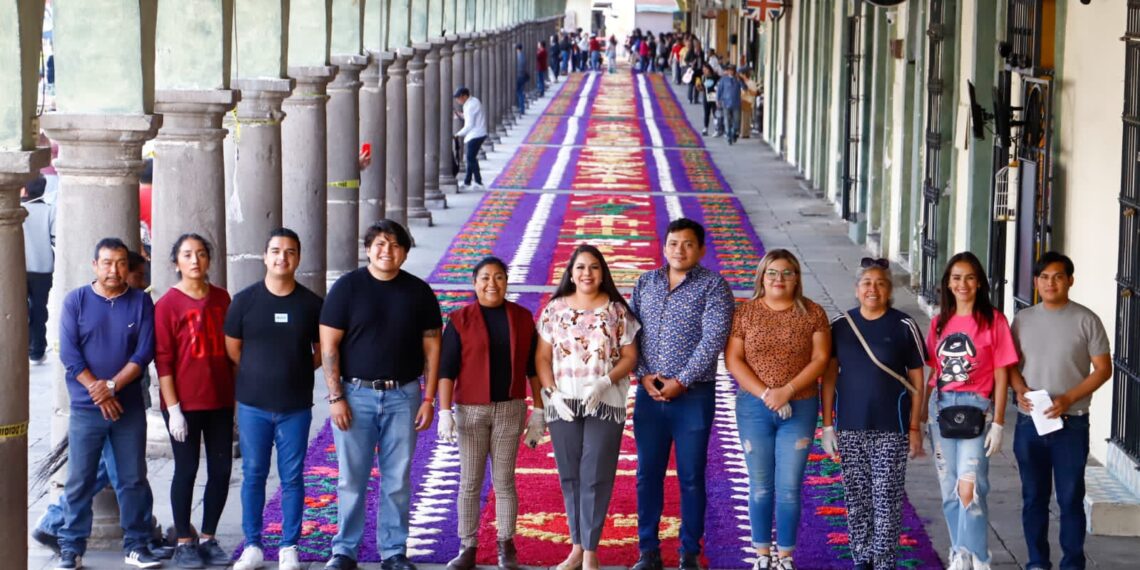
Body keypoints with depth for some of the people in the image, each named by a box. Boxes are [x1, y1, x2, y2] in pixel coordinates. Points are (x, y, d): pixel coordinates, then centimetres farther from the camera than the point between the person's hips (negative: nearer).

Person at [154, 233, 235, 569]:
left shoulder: (221, 298, 7)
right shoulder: (168, 304, -7)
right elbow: (163, 360, -8)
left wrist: (237, 395, 12)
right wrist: (173, 409, -12)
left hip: (220, 401, 5)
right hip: (185, 403, -5)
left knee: (221, 469, 6)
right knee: (186, 470, 3)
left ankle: (208, 538, 20)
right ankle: (184, 543, 14)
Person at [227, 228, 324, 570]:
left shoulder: (311, 304, 0)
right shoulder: (245, 300, 0)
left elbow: (322, 351, 10)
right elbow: (232, 349, 8)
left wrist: (295, 373, 5)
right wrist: (260, 374, 10)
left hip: (296, 406, 0)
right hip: (253, 405, 0)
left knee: (292, 478, 5)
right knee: (253, 475, 6)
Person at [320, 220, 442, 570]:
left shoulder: (418, 291, 4)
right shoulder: (347, 287, -1)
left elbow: (432, 346, 7)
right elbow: (328, 345, -3)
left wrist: (429, 399, 1)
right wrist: (335, 397, -8)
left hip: (403, 396, 2)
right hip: (355, 394, -1)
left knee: (398, 481, 5)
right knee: (352, 479, 2)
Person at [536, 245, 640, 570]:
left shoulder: (617, 310, 1)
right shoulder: (555, 309, 4)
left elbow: (630, 356, 0)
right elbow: (542, 357, 5)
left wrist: (604, 382, -15)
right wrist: (553, 393, -8)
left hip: (605, 403, -2)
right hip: (563, 404, 2)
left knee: (596, 476, -3)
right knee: (570, 476, 7)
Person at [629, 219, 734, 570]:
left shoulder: (713, 286, -3)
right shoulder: (645, 283, 10)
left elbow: (713, 339, -12)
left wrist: (681, 381, -15)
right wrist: (643, 375, -6)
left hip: (693, 395, -4)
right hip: (649, 394, 4)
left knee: (691, 477, 3)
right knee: (647, 474, 6)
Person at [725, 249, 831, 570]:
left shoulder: (812, 314, 1)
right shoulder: (745, 313, 1)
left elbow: (820, 358, -4)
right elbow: (733, 359, -3)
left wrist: (788, 390, -15)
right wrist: (765, 393, -14)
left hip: (799, 408, 0)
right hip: (754, 407, 0)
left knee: (789, 487, 1)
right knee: (760, 486, 6)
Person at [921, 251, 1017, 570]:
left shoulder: (993, 321, -4)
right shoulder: (940, 322, 9)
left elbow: (1001, 376, -4)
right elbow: (934, 373, 13)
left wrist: (998, 423, -8)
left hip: (976, 407, -5)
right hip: (941, 407, 5)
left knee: (969, 488, -16)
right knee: (949, 490, 10)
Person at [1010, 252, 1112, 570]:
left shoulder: (1085, 320, -4)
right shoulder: (1023, 319, 7)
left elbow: (1103, 369, -4)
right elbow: (1011, 364, 12)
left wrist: (1067, 400, -15)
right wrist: (1021, 391, -10)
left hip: (1071, 423, -3)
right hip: (1029, 423, 3)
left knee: (1070, 497, 0)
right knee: (1033, 497, 10)